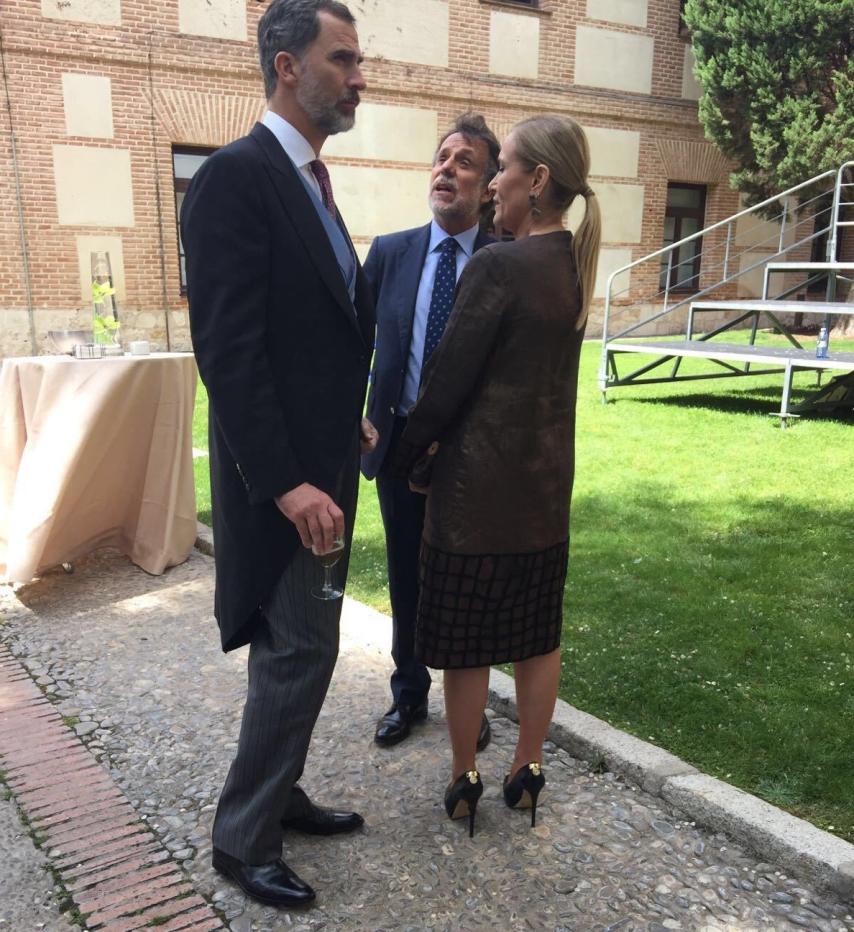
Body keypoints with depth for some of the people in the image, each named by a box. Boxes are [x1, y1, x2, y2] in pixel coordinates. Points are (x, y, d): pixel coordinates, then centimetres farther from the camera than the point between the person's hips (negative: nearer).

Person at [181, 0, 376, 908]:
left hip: (320, 465, 9)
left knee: (294, 644, 17)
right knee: (301, 648, -1)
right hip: (282, 473, -9)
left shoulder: (310, 181, 14)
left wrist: (345, 436, 12)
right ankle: (242, 837, 19)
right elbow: (227, 348, -22)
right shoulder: (237, 175, -15)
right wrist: (285, 483, -24)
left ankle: (278, 794, 35)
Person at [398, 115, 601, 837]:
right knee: (538, 633, 16)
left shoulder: (499, 265, -19)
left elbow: (449, 377, -15)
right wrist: (438, 435, 8)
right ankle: (527, 773, 30)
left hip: (481, 480, -7)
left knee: (466, 640, 8)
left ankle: (465, 782, 23)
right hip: (548, 478, 8)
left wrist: (413, 446, 3)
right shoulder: (575, 263, 5)